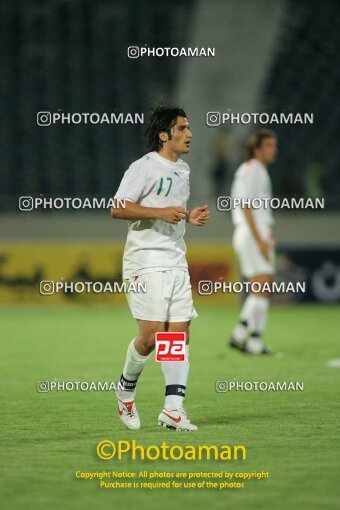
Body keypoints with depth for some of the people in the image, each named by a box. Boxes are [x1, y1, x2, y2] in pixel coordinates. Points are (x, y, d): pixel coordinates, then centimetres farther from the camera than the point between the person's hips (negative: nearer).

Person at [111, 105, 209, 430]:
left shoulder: (182, 170, 17)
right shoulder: (144, 167, -10)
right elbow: (118, 209, -15)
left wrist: (189, 217, 10)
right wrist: (161, 213, -22)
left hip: (176, 262, 8)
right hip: (146, 260, -8)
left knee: (180, 333, -1)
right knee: (153, 333, -11)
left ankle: (173, 409, -1)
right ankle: (126, 389, 15)